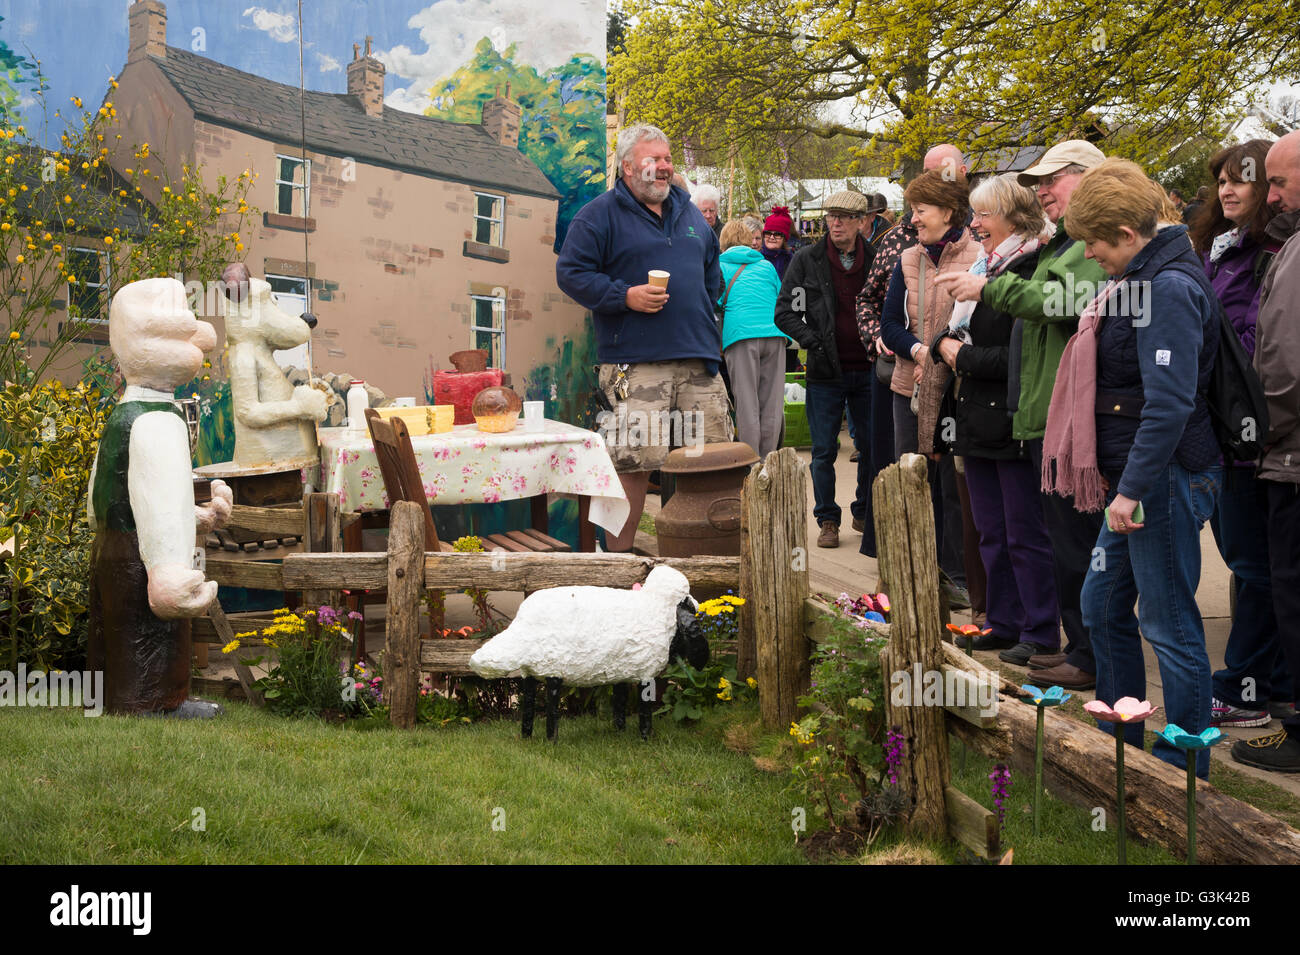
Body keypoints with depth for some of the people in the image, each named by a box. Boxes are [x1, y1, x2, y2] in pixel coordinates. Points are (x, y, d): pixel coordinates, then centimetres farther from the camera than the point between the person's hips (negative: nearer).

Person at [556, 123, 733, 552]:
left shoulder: (689, 212, 20)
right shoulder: (601, 215, 0)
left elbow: (711, 268, 33)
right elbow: (570, 272, -6)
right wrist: (624, 296, -15)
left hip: (698, 357, 6)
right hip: (636, 361, -6)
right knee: (636, 460, -9)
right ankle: (619, 555, 4)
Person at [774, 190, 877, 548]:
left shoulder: (875, 259, 6)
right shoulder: (807, 260, 1)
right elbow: (785, 311, 0)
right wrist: (812, 341, -12)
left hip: (868, 369, 2)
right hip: (826, 371, -2)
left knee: (872, 446, 8)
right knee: (824, 451, 2)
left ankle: (865, 514, 25)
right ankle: (827, 520, 15)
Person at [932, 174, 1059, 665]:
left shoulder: (1031, 270, -14)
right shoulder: (984, 266, 14)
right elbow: (955, 330, 20)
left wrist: (965, 356, -12)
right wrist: (946, 344, -1)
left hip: (1014, 419, -9)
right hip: (979, 419, 9)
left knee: (1025, 533, -2)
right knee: (991, 532, 15)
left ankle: (1040, 634, 8)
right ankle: (1004, 624, 26)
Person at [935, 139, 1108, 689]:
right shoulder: (1063, 243, 22)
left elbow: (1068, 301, -27)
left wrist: (991, 288, -21)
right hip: (1047, 416, 11)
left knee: (1077, 542, -5)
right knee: (1070, 539, 16)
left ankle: (1091, 660, 4)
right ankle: (1079, 646, 25)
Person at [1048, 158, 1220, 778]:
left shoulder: (1170, 288, -18)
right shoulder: (1140, 280, 13)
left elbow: (1170, 402, -24)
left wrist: (1133, 488, -23)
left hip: (1166, 477, -11)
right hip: (1134, 477, 11)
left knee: (1169, 624, -2)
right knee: (1102, 602, 18)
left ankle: (1185, 772, 10)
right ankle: (1118, 743, 33)